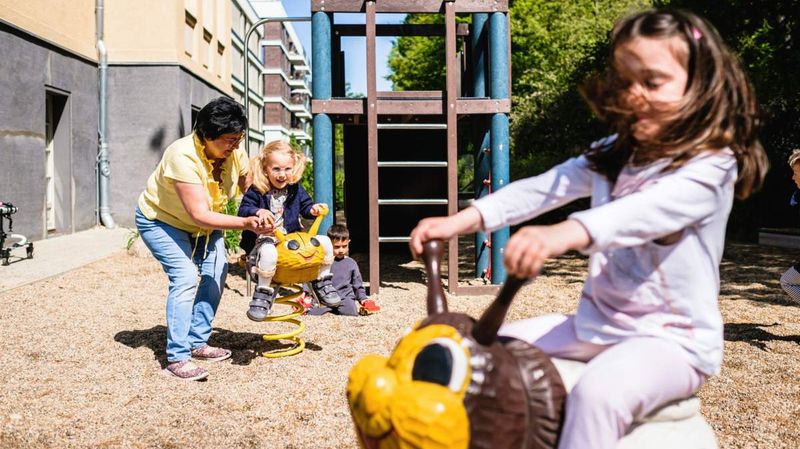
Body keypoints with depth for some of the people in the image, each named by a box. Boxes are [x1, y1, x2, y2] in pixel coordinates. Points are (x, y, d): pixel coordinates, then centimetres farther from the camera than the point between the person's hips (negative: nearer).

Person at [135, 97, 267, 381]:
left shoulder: (234, 153, -17)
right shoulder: (184, 156, -36)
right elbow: (200, 215, -40)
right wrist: (245, 223, -49)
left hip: (203, 223, 7)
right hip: (161, 220, -6)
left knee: (216, 272, -5)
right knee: (185, 277, -20)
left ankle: (197, 343, 9)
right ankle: (176, 358, -15)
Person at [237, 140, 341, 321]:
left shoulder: (296, 189, 8)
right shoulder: (256, 191, -7)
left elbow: (305, 206, 17)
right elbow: (243, 210, -13)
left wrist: (313, 209, -7)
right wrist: (259, 212, -34)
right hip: (263, 239, -5)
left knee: (324, 242, -10)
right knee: (268, 253, -42)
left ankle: (321, 283, 7)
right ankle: (263, 293, -20)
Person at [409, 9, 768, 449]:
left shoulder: (709, 167, -14)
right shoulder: (613, 154, 7)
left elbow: (644, 212, -34)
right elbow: (544, 188, -5)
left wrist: (562, 234, -53)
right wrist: (464, 219, -19)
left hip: (671, 341, -7)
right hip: (596, 325, 7)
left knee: (598, 392, -36)